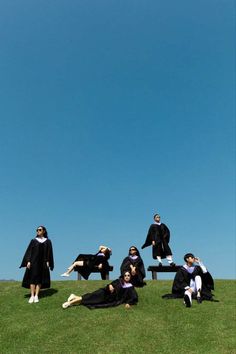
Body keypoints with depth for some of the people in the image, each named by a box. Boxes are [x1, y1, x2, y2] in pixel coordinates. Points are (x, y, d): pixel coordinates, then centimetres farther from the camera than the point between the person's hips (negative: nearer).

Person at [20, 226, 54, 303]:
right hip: (34, 262, 0)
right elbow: (29, 251, 1)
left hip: (43, 263, 1)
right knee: (32, 278, -4)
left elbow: (49, 253, 5)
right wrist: (28, 261, -8)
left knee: (40, 279, 1)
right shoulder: (33, 241, 4)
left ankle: (36, 296, 5)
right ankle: (32, 296, -1)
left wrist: (48, 262, -3)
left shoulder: (48, 241, 5)